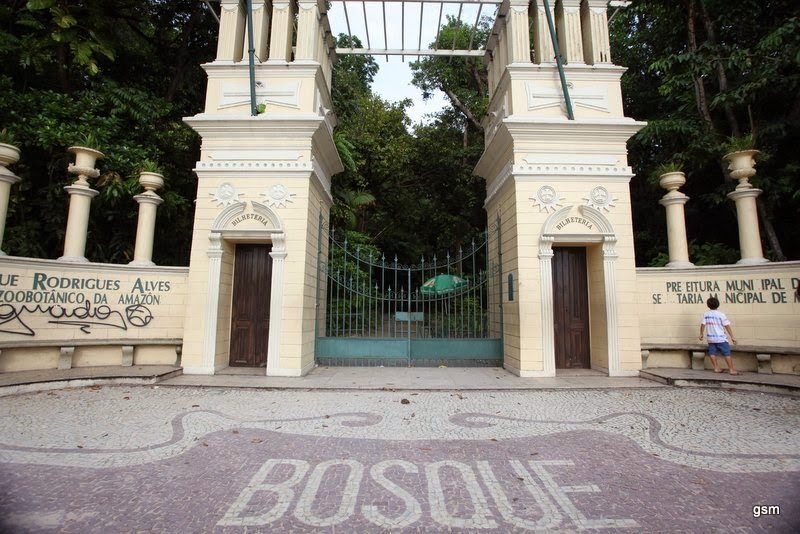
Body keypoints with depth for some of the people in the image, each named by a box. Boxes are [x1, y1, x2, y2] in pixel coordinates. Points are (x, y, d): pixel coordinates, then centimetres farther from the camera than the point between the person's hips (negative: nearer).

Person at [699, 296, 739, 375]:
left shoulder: (705, 314, -1)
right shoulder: (721, 315, -10)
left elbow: (703, 325, -1)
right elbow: (727, 326, -10)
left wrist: (701, 334, 11)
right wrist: (732, 337, -6)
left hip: (711, 338, 3)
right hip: (721, 338, -3)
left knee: (712, 353, 10)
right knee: (727, 354, 3)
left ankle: (716, 368, 14)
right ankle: (731, 369, 6)